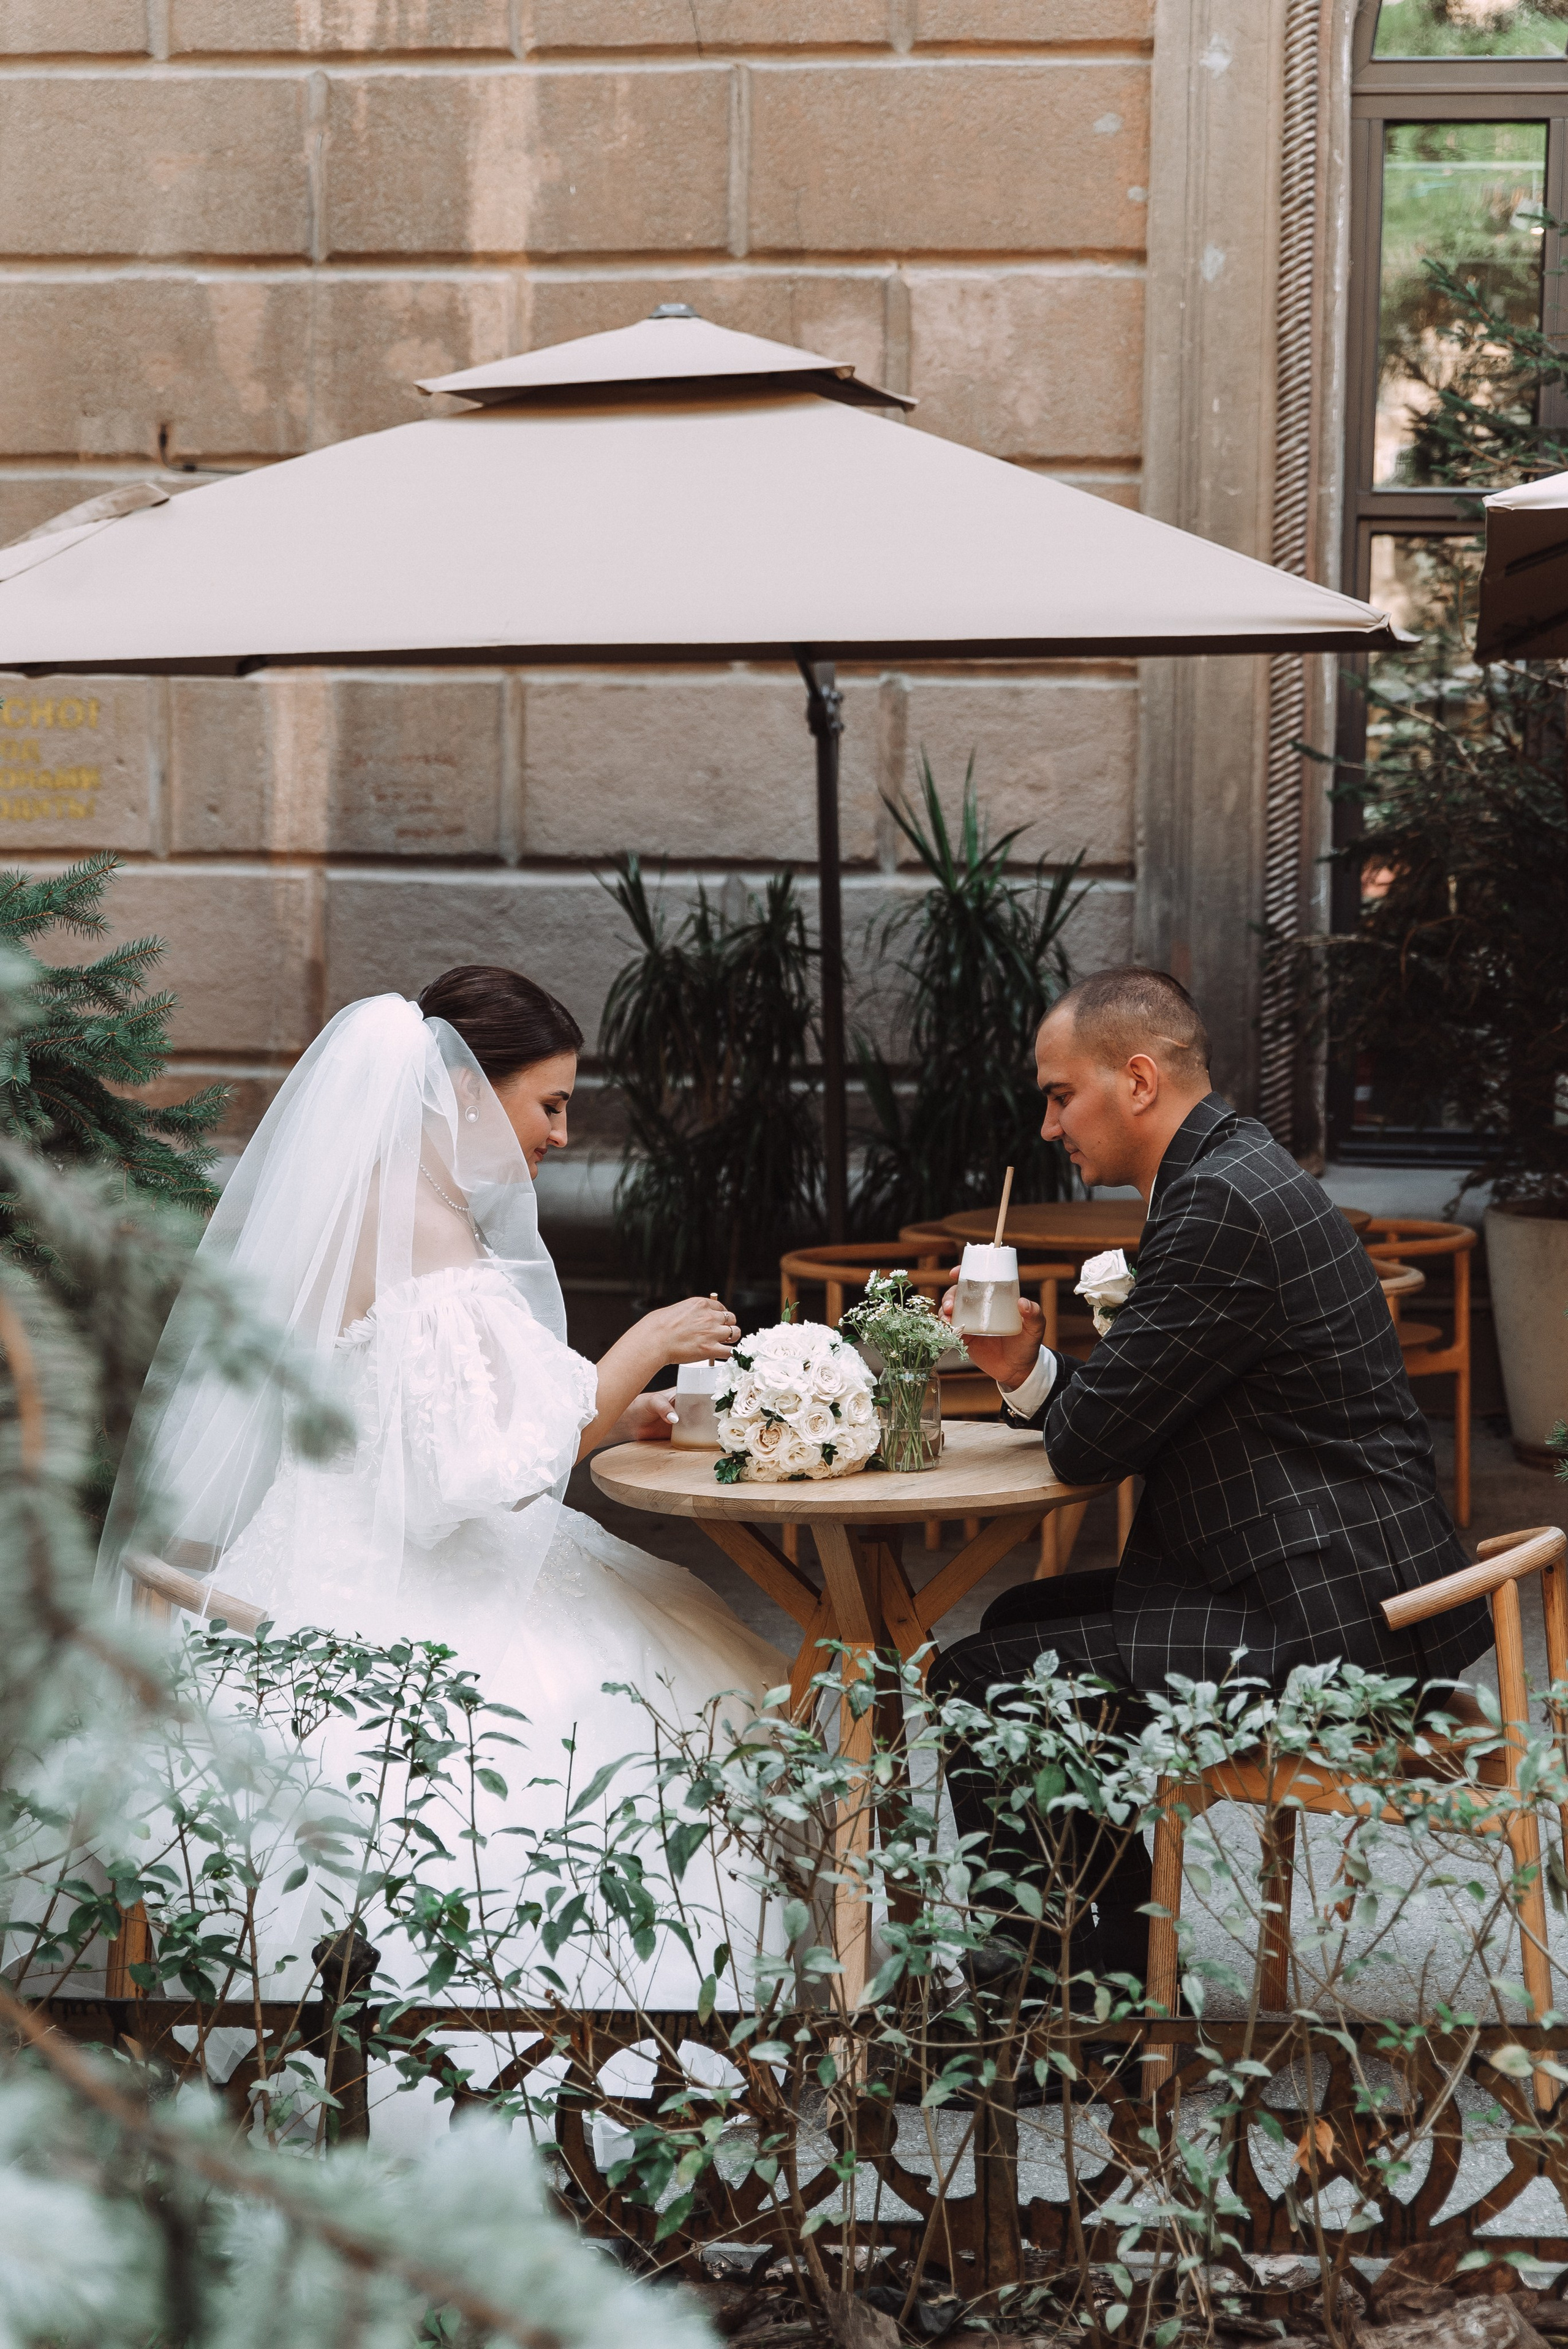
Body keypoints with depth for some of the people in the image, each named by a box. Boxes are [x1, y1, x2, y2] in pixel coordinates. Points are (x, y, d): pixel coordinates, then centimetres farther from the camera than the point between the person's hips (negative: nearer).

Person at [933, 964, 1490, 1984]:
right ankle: (1122, 1953, 29)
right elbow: (1125, 1415, 19)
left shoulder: (1223, 1205, -19)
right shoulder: (1237, 1173, 15)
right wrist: (1028, 1372, 2)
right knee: (1025, 1621, 23)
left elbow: (1090, 1443, -17)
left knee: (979, 1680, -10)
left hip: (1333, 1632, -11)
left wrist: (1054, 1396, 6)